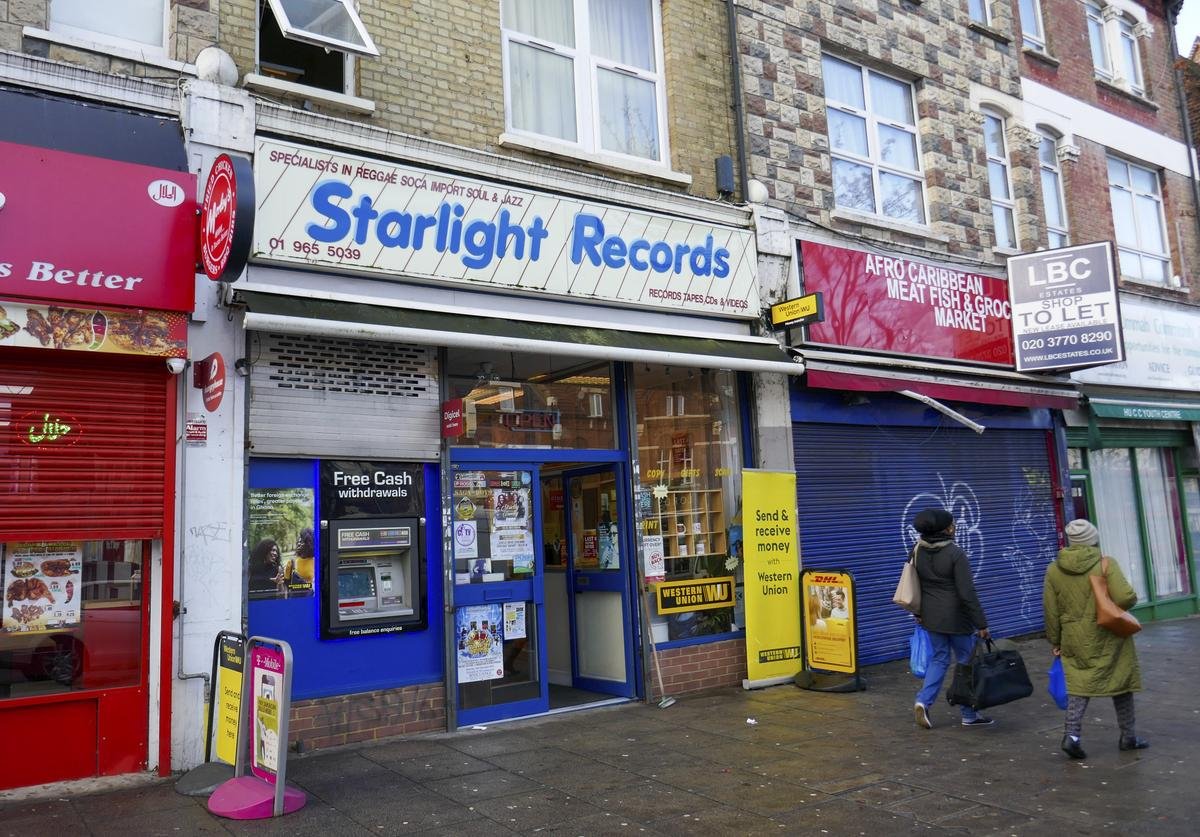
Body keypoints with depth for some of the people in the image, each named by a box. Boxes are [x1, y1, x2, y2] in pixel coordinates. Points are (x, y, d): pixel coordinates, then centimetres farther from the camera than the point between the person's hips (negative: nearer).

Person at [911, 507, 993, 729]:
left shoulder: (918, 551, 0)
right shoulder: (955, 554, -18)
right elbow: (967, 593, -19)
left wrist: (919, 613, 21)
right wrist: (981, 624, -13)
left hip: (931, 616, 6)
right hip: (957, 618, -5)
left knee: (939, 659, 17)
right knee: (966, 662, 10)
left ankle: (923, 701, -2)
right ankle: (969, 715, 19)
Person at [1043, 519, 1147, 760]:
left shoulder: (1053, 570, -1)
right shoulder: (1106, 564, -12)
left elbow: (1051, 611, 2)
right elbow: (1125, 598, -22)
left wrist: (1055, 641, 11)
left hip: (1075, 641, 3)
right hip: (1108, 638, -2)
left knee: (1079, 684, 8)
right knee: (1120, 681, 15)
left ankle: (1072, 734, -8)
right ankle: (1128, 736, 27)